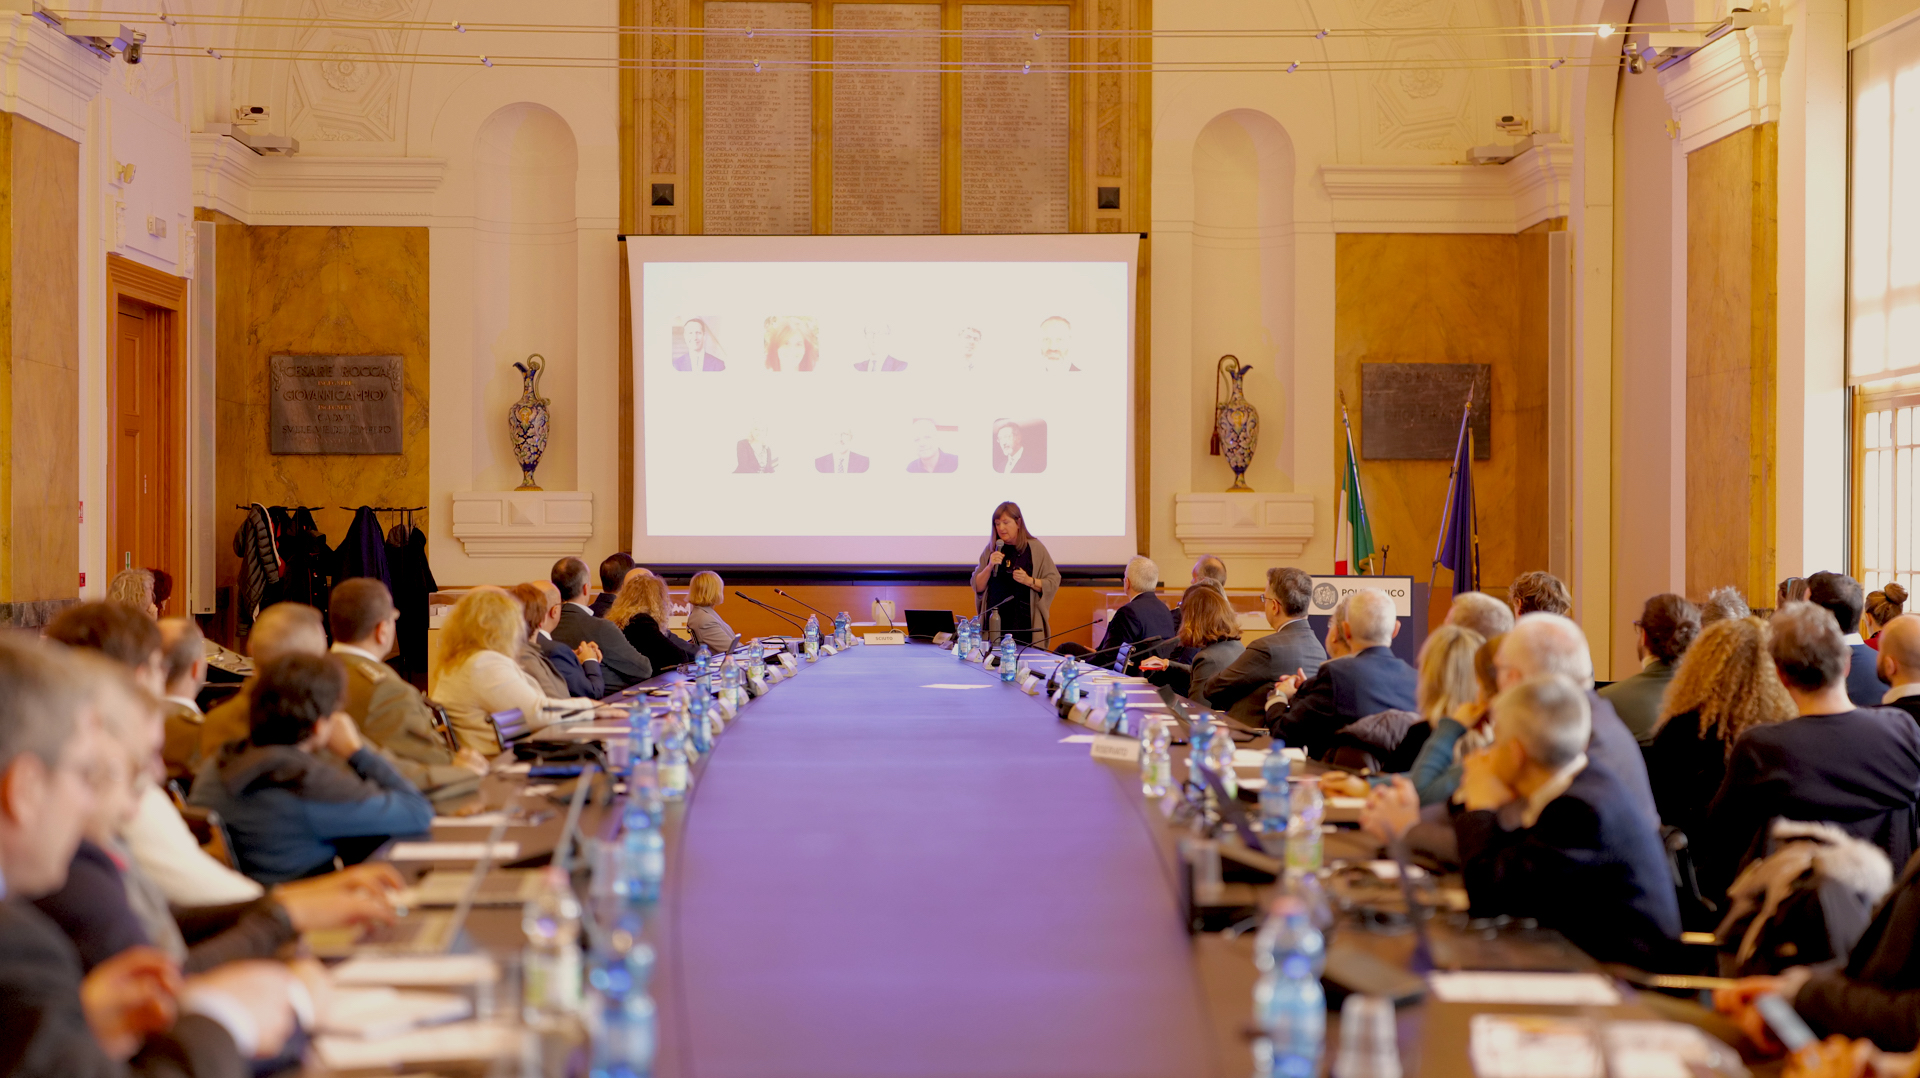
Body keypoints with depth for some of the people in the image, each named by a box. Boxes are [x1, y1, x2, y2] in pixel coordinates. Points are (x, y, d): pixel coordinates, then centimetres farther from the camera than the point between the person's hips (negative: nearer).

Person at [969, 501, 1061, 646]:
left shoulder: (1035, 548, 1)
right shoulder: (990, 550, 9)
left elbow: (1053, 582, -1)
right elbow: (978, 587, 7)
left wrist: (1029, 581, -16)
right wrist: (990, 567, -9)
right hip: (994, 621, 2)